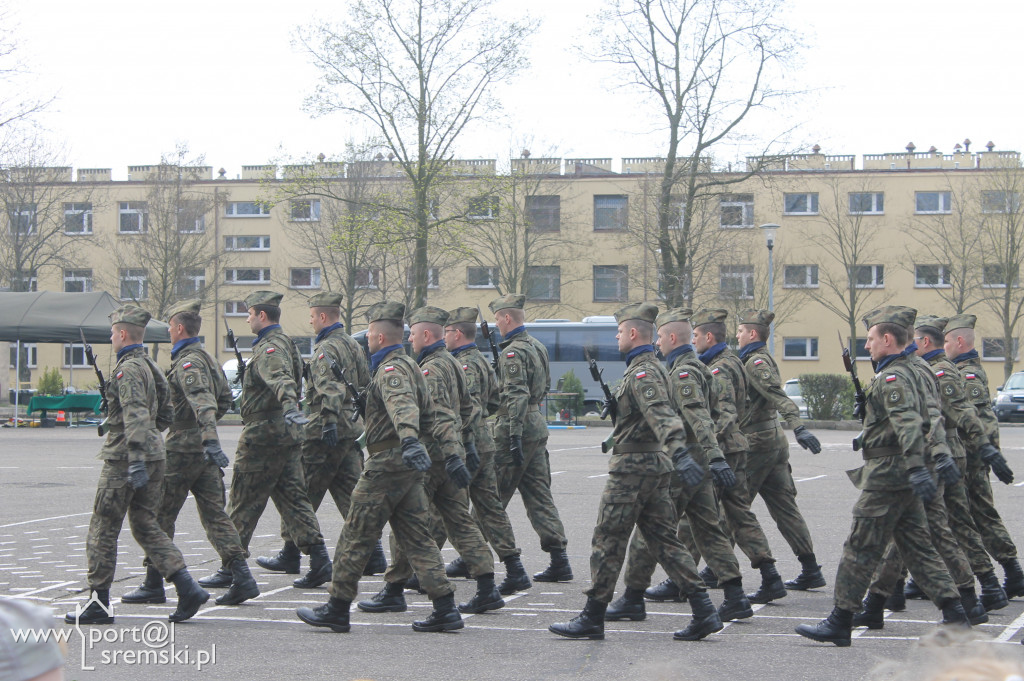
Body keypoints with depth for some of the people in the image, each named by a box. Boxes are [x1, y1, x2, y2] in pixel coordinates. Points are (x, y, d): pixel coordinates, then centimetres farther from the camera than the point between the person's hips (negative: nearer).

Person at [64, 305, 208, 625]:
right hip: (156, 456, 9)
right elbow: (165, 415, 21)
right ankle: (187, 588, 0)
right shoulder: (153, 367, 14)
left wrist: (136, 460, -30)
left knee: (103, 529, 2)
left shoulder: (128, 370, -15)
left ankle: (99, 603, 6)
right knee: (146, 526, 12)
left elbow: (136, 416, -25)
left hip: (124, 458, -9)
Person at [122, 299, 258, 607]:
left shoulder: (188, 363, -14)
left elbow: (203, 403, -29)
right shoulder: (209, 359, 15)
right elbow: (225, 399, 25)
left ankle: (153, 584, 8)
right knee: (214, 514, 6)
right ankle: (242, 578, -4)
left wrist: (210, 440, -39)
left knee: (160, 515, 2)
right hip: (204, 449, 9)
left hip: (182, 449, -9)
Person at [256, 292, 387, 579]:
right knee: (351, 493, 7)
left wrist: (329, 423, -33)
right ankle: (373, 554, 1)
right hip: (352, 429, 9)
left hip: (325, 432, -9)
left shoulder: (326, 349, -12)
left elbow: (330, 389, -26)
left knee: (302, 493, 2)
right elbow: (365, 387, 22)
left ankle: (290, 555, 8)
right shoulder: (353, 345, 16)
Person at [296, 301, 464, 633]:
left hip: (387, 464, -10)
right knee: (416, 537, 8)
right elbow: (428, 415, 25)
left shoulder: (391, 369, -15)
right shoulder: (411, 366, 17)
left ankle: (337, 609, 7)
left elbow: (402, 406, -35)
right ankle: (445, 609, 3)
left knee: (356, 536, 0)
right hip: (409, 467, 10)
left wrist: (409, 440, -51)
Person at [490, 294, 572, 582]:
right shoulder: (539, 346, 14)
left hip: (515, 427, -9)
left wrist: (515, 436, -26)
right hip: (538, 425, 9)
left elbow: (517, 396, -23)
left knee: (493, 496, 1)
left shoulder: (513, 352, -15)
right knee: (539, 494, 7)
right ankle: (559, 560, 2)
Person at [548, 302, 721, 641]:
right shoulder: (653, 367, 15)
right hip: (656, 465, 10)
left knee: (607, 541, -1)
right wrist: (617, 405, 38)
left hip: (633, 467, -10)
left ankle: (592, 618, 6)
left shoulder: (642, 373, -17)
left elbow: (662, 414, -33)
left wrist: (680, 453, -45)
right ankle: (704, 612, 4)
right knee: (665, 539, 9)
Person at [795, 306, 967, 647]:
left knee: (860, 549, -4)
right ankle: (954, 614, 7)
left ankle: (839, 623, 1)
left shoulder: (892, 378, -16)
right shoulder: (910, 372, 15)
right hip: (902, 477, 10)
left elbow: (907, 423, -29)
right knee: (917, 546, 11)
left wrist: (916, 467, -39)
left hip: (886, 476, -10)